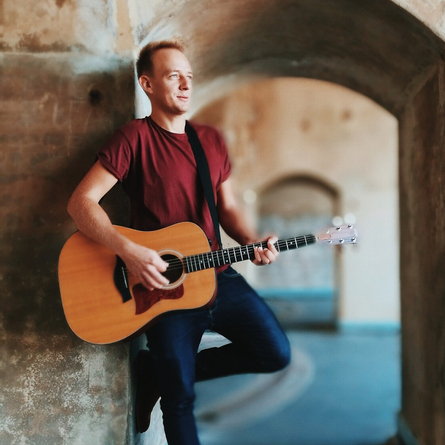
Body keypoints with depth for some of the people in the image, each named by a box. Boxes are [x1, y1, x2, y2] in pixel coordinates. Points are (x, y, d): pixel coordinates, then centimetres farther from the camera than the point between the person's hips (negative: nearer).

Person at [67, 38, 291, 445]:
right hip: (162, 284, -5)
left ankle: (161, 371, 12)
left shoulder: (211, 140, 11)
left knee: (276, 353, -2)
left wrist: (252, 242, -3)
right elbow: (81, 202, -14)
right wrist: (130, 251, -25)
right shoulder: (135, 137, -7)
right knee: (179, 398, -5)